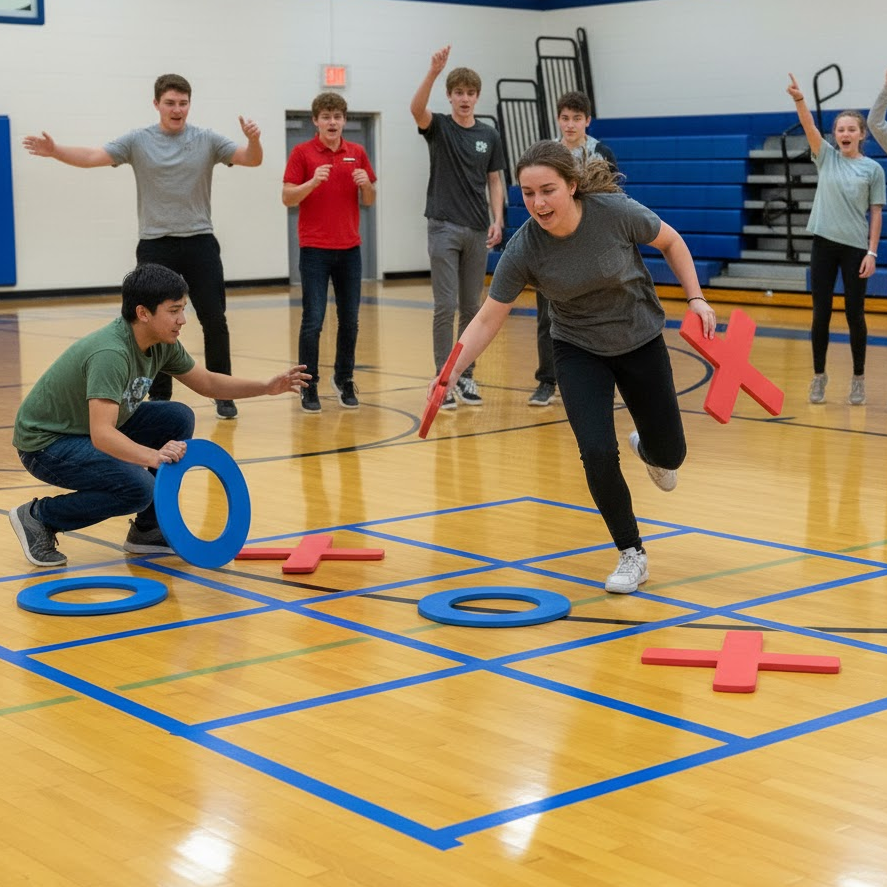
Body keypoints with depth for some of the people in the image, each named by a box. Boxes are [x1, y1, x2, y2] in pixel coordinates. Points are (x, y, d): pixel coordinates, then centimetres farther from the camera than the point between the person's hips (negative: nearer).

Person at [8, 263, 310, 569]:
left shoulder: (162, 344, -6)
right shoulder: (111, 353, -32)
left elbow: (207, 383, 9)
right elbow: (101, 435, -41)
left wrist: (267, 387, -4)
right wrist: (153, 456, -55)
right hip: (44, 441, -9)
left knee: (179, 419, -5)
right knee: (137, 488, -27)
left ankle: (148, 531, 6)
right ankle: (38, 517, -5)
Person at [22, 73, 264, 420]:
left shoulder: (206, 140, 1)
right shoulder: (137, 141, 0)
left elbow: (250, 160, -6)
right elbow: (93, 157, -8)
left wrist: (253, 140, -28)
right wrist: (55, 151, -25)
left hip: (199, 243, 0)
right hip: (155, 246, 0)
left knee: (215, 322, 0)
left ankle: (223, 395, 11)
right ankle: (160, 398, 12)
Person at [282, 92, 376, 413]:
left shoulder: (357, 153, 9)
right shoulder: (302, 152, -2)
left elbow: (369, 200, 12)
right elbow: (287, 198, -6)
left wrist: (366, 184, -9)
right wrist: (313, 182, -22)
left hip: (349, 248, 4)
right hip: (314, 249, -4)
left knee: (349, 319, 8)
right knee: (313, 320, -5)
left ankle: (344, 379, 23)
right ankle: (309, 387, 4)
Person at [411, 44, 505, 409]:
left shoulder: (489, 136, 9)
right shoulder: (438, 127, -1)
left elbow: (494, 182, 12)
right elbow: (416, 108, -23)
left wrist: (497, 220, -3)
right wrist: (434, 71, -37)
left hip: (477, 231, 4)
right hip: (444, 228, -4)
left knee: (471, 308, 7)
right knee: (445, 306, -7)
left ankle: (466, 376, 15)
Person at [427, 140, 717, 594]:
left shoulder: (616, 211, -26)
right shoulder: (523, 249, -24)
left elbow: (671, 241, -7)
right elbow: (488, 319, -18)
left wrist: (696, 297, -13)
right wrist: (452, 371, -30)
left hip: (640, 340, 0)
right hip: (578, 351, 0)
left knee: (669, 455, 7)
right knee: (598, 453, -16)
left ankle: (647, 450, 48)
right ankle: (632, 555, 6)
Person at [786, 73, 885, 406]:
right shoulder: (826, 157, 5)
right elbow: (809, 126, -11)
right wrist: (798, 98, -28)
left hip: (856, 247, -1)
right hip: (824, 244, 1)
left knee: (854, 314, 3)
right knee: (821, 313, 3)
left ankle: (858, 379, 13)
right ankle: (819, 375, 13)